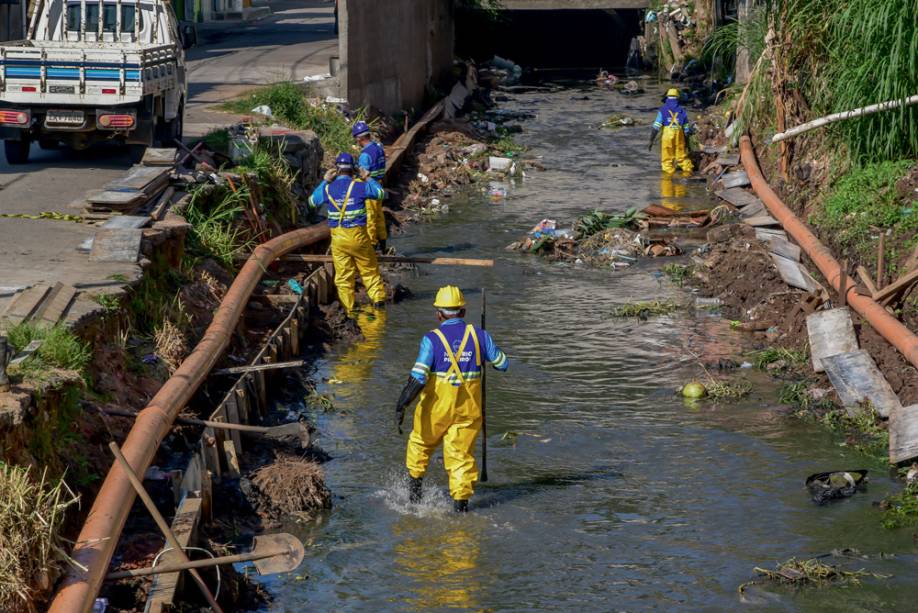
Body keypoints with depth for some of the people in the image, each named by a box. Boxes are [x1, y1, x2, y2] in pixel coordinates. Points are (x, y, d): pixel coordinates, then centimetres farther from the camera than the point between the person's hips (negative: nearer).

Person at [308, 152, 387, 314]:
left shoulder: (328, 188, -3)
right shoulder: (359, 186, -8)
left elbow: (312, 202, 15)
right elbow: (381, 193, 5)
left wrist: (324, 182, 17)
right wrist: (368, 179, 16)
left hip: (338, 238, 1)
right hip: (358, 235, -1)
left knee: (343, 275, 8)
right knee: (369, 269, 13)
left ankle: (348, 308, 8)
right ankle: (378, 298, 12)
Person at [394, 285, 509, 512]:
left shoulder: (432, 339, -14)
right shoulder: (479, 336, -4)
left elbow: (418, 378, -20)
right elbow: (503, 363, 8)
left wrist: (401, 406, -17)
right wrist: (487, 350, 28)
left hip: (436, 408, -2)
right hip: (468, 409, 2)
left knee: (420, 443, 23)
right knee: (461, 454, 9)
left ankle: (415, 483, 35)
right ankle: (461, 501, 3)